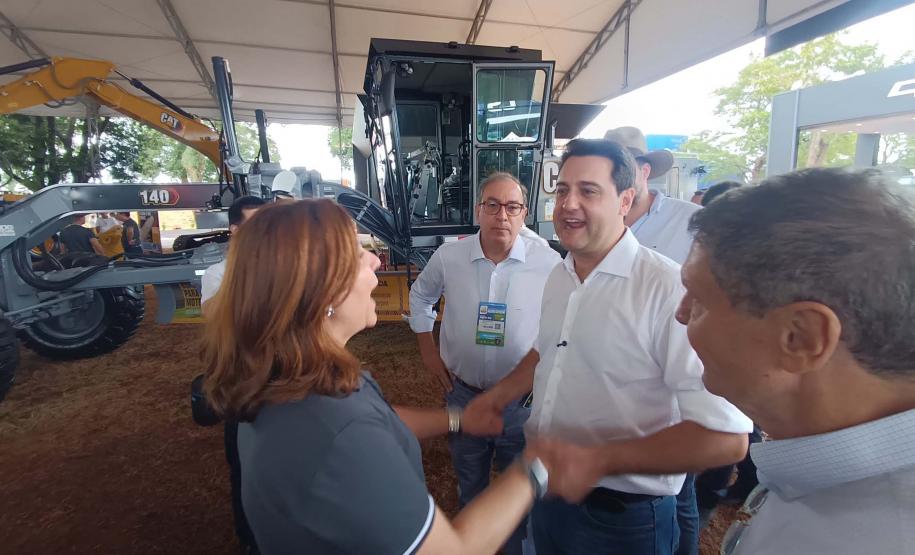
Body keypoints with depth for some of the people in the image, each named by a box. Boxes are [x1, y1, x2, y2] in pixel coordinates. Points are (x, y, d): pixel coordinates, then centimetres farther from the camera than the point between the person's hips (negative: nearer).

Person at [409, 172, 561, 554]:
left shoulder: (548, 262, -15)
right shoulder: (448, 256, -10)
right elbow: (420, 296, 8)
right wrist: (427, 349, 5)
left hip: (523, 398, -1)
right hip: (463, 392, 2)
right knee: (469, 486, 26)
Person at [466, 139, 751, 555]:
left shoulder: (669, 288, -25)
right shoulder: (558, 276, -1)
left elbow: (725, 436, -24)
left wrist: (599, 461, -29)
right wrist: (499, 394, 9)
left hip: (622, 515, -6)